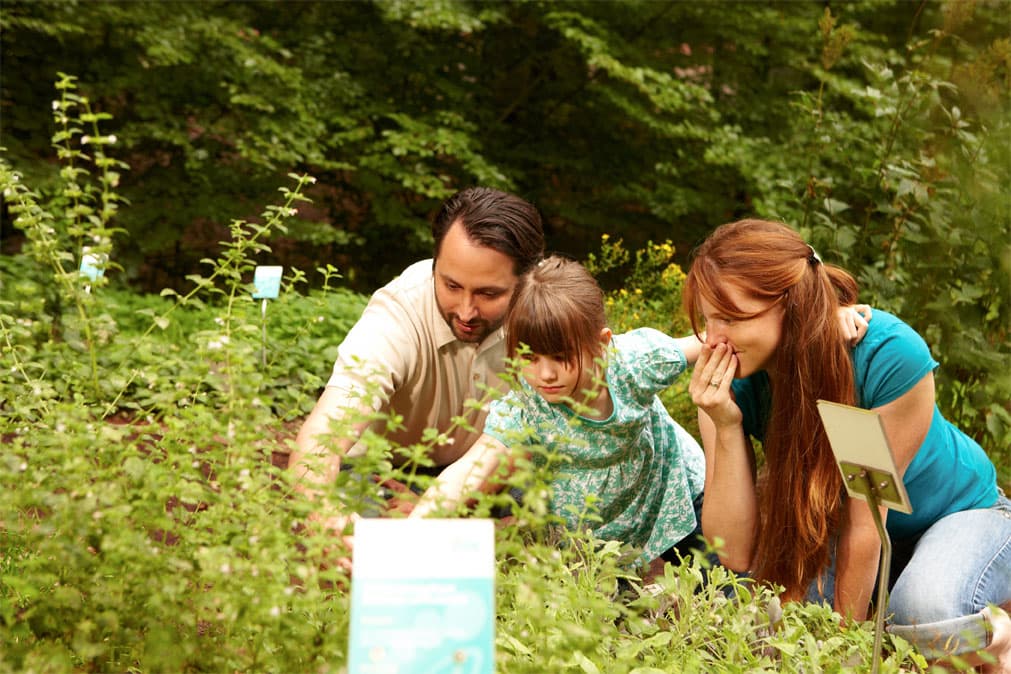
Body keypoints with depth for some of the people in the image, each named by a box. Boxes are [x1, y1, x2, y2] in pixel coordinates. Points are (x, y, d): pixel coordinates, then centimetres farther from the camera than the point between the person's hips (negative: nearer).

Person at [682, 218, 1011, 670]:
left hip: (960, 511, -4)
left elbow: (867, 519, -25)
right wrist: (726, 427, -35)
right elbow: (736, 554, -24)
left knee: (925, 612, -36)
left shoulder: (889, 354, -33)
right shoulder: (727, 379, -21)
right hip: (831, 528, 4)